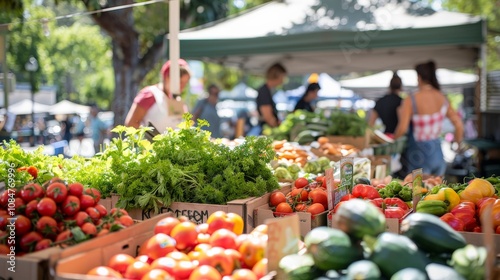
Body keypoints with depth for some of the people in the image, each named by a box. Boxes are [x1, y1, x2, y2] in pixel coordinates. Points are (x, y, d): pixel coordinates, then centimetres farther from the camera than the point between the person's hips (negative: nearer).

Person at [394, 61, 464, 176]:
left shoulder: (410, 101, -15)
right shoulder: (443, 99, 1)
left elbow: (402, 128, -23)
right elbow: (459, 124, 3)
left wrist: (394, 137, -2)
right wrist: (458, 142, 20)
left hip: (418, 157, -5)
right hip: (437, 154, 5)